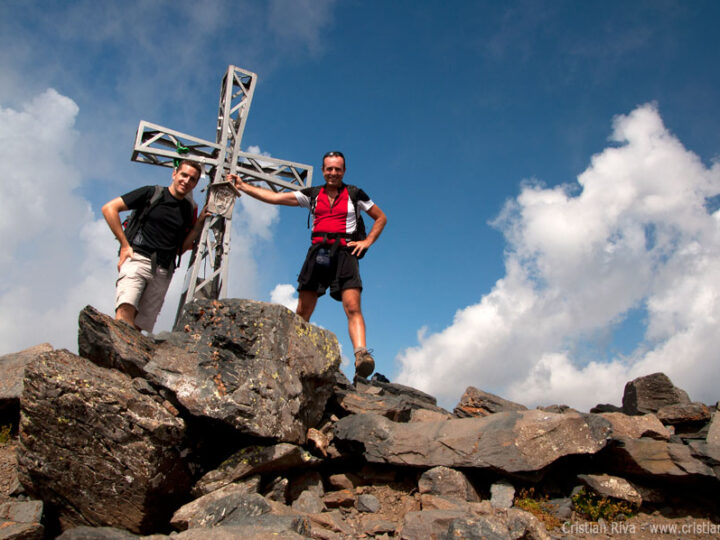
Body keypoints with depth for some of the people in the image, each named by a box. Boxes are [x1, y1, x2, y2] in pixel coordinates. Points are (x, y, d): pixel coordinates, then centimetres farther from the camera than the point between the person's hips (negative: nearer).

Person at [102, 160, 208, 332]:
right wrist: (124, 245, -2)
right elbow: (109, 208, 3)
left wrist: (199, 223, 9)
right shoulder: (152, 193, 7)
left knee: (139, 326, -5)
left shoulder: (188, 210, 19)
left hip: (163, 271, 4)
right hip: (138, 259, -4)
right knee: (125, 311, -28)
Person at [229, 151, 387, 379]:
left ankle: (361, 355, -32)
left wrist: (367, 241, 6)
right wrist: (243, 186, 12)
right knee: (302, 312, 0)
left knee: (353, 308, -20)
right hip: (317, 253, 3)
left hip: (344, 252, -3)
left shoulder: (355, 194, 14)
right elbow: (275, 197, 16)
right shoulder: (312, 195, 18)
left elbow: (381, 218, 21)